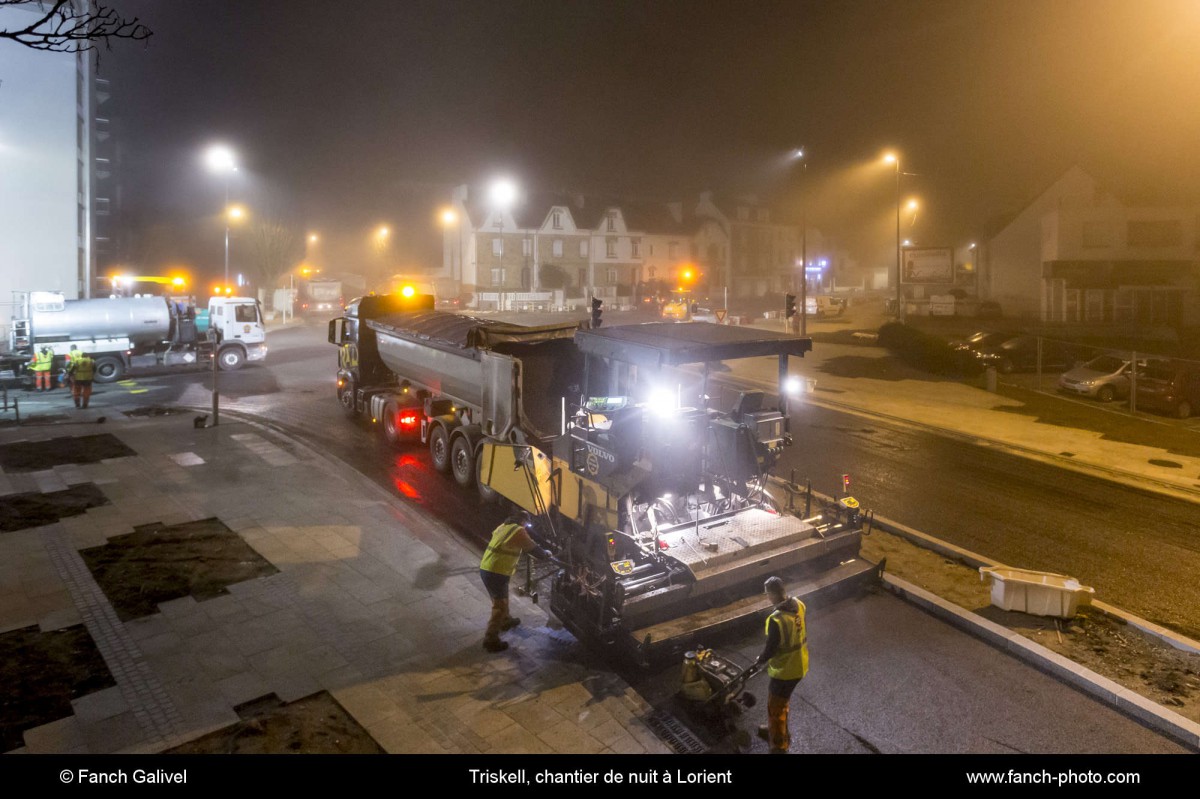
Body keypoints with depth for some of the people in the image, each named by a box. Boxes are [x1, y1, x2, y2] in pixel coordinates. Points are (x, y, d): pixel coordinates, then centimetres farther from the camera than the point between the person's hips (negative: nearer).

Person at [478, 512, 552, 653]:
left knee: (502, 599, 29)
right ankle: (491, 640, 0)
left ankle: (506, 621, 49)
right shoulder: (518, 531, -8)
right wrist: (546, 554, 21)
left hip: (485, 569, 9)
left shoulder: (503, 526, 17)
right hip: (497, 573, -9)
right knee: (499, 606, -2)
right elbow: (533, 548, 1)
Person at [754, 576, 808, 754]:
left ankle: (779, 747, 26)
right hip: (799, 665, 8)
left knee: (776, 708, 12)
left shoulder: (776, 619, -34)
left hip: (785, 670, -8)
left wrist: (759, 661, -1)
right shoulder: (798, 605, -8)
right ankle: (775, 730, 49)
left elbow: (770, 649, -22)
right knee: (780, 701, 29)